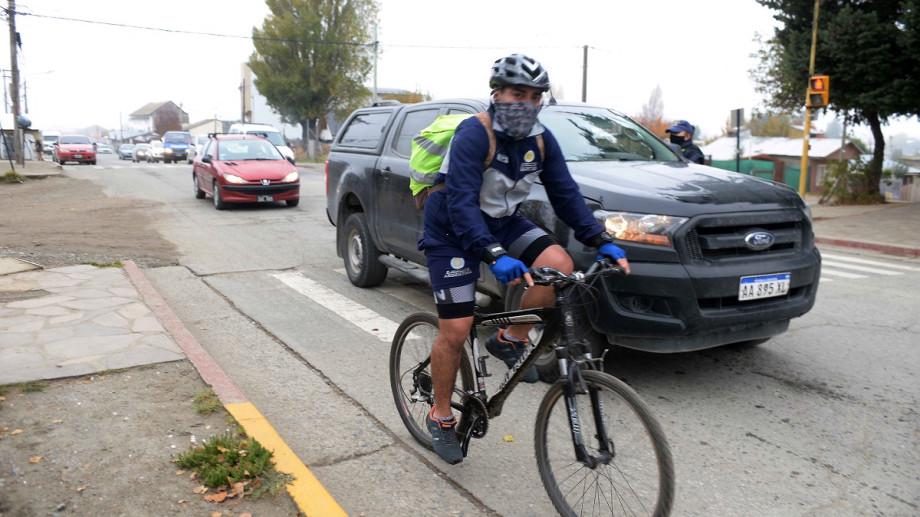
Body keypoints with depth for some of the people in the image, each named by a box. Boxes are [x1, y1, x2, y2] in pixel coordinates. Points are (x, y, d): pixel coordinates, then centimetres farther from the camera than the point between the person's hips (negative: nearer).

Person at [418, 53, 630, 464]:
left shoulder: (541, 140, -5)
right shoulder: (474, 134, -25)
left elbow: (565, 194, -4)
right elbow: (461, 202, -35)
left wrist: (601, 241, -15)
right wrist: (495, 256, -48)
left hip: (503, 222, 6)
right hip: (452, 230, -5)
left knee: (559, 265, -21)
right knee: (456, 331, -7)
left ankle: (510, 340, 1)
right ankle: (441, 417, 16)